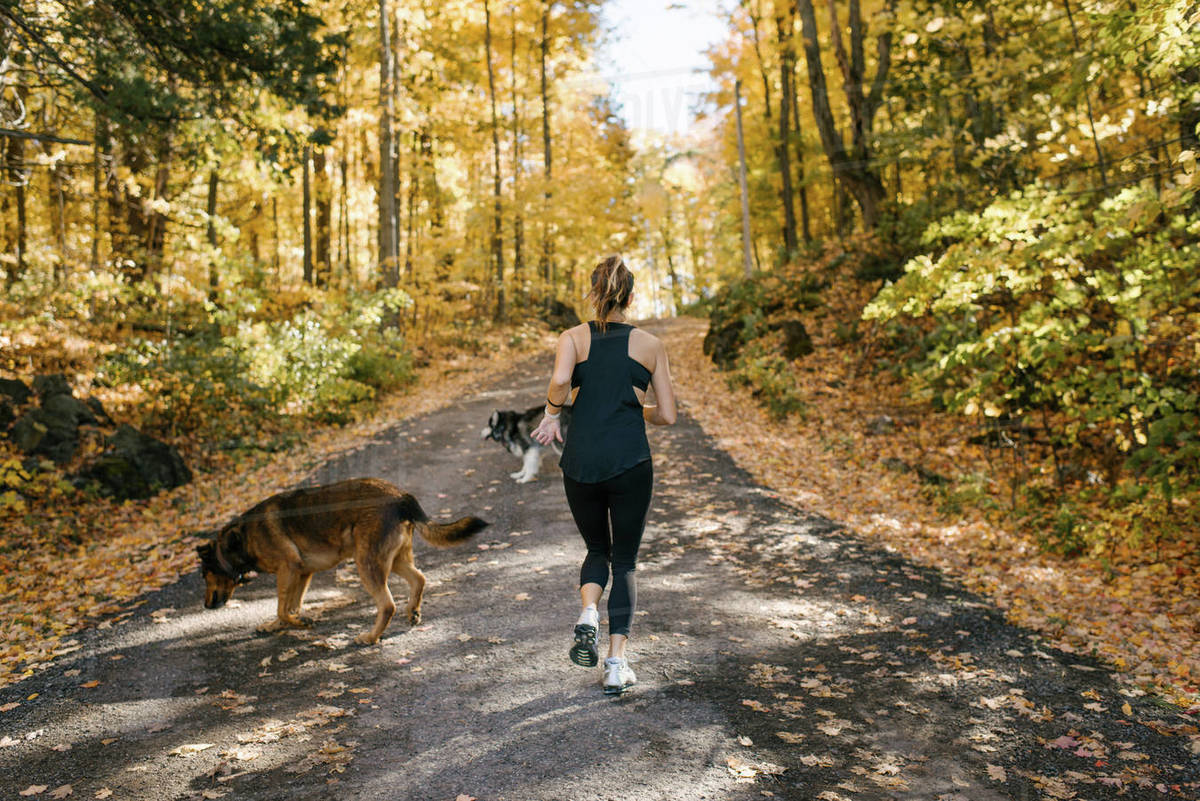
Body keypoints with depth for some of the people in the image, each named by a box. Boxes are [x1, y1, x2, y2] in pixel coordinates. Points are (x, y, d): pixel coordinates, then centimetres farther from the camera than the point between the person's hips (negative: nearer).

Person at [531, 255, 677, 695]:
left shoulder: (574, 336, 4)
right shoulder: (651, 344, 6)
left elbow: (561, 379, -18)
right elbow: (667, 415, 6)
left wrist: (551, 414, 0)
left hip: (580, 462, 1)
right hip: (630, 463, -1)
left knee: (597, 549, 23)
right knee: (625, 561, 11)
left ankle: (587, 617, -2)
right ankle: (616, 664, 6)